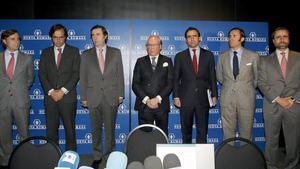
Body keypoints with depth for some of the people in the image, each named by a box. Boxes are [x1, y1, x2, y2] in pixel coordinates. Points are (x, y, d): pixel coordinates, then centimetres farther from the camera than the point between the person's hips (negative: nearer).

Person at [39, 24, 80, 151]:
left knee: (70, 129, 2)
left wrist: (63, 90, -10)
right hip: (50, 97, 2)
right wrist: (51, 91, -7)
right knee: (51, 130, 4)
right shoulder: (45, 52, 13)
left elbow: (76, 74, -2)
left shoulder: (74, 51, 6)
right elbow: (42, 74, 6)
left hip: (68, 97, -2)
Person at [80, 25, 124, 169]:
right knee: (96, 129, 9)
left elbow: (120, 75, 4)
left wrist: (120, 94, 0)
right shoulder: (86, 55, 6)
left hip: (111, 97, -1)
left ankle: (110, 156, 20)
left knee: (110, 128, 6)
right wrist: (83, 97, 2)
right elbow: (83, 78, 6)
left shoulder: (116, 53, 5)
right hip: (93, 98, 1)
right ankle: (97, 157, 22)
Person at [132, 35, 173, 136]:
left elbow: (170, 84, 2)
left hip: (162, 105, 0)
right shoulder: (140, 62, 11)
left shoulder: (167, 61, 10)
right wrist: (146, 99, -9)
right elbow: (135, 84, 4)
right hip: (144, 105, 0)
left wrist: (158, 99, -10)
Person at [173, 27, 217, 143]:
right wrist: (176, 97, -4)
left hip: (203, 98, 0)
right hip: (186, 98, 0)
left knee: (202, 130, 5)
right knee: (186, 130, 9)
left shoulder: (208, 55, 8)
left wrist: (214, 95, 1)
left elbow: (212, 76, 7)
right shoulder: (180, 56, 6)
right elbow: (176, 79, 4)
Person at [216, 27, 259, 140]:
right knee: (228, 132, 8)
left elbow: (256, 77, 10)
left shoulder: (253, 56, 1)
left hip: (246, 98, -1)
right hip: (227, 98, 2)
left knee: (246, 132, 6)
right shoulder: (222, 57, 6)